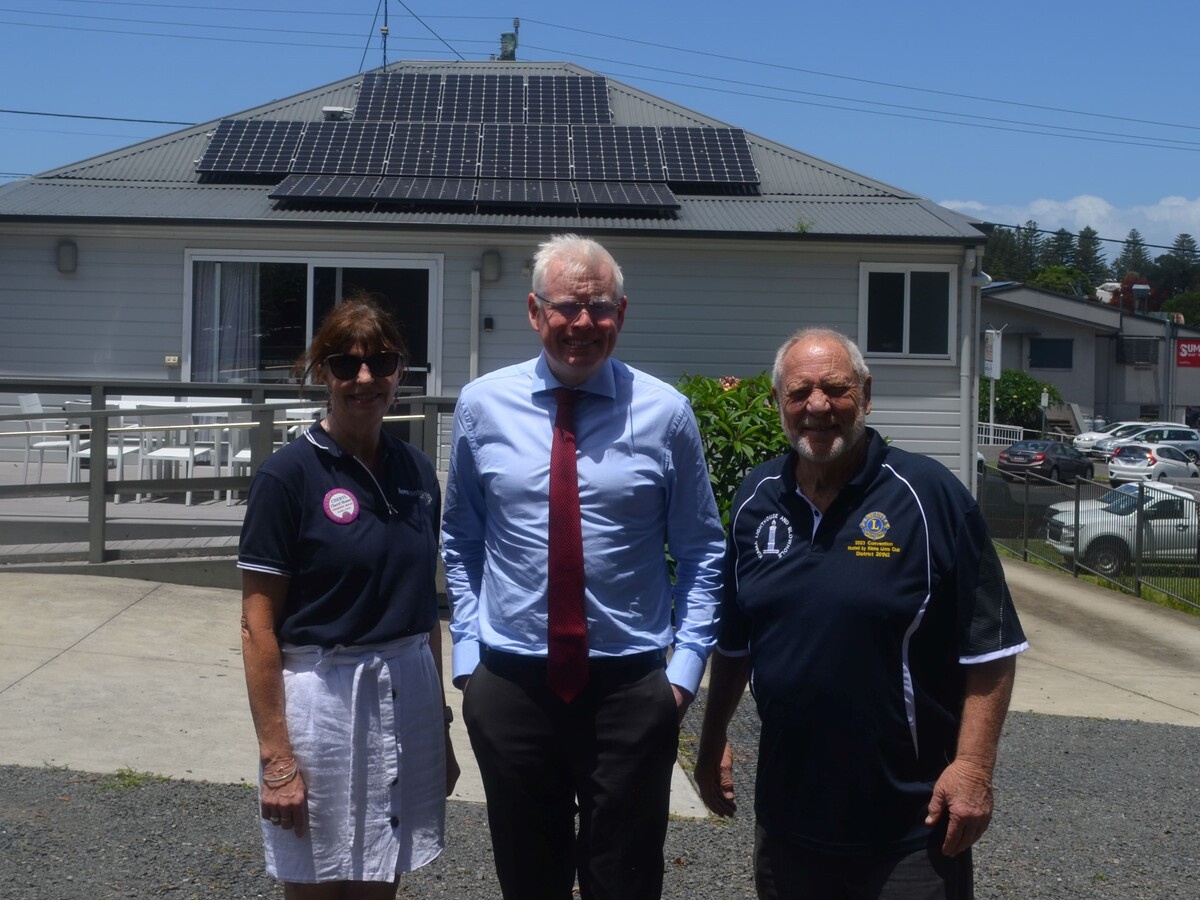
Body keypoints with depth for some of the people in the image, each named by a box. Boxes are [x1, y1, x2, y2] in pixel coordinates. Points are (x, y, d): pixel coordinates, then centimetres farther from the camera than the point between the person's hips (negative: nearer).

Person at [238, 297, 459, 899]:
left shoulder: (417, 472, 6)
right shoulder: (289, 475, -10)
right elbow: (258, 626, -10)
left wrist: (440, 724, 14)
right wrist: (275, 757, -13)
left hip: (408, 693, 5)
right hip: (323, 696, -5)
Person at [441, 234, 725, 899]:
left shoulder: (665, 412, -3)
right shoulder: (482, 405, 1)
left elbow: (700, 551, 4)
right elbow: (461, 543, 9)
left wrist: (686, 664, -3)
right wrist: (466, 652, 3)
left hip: (631, 689, -1)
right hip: (509, 687, 1)